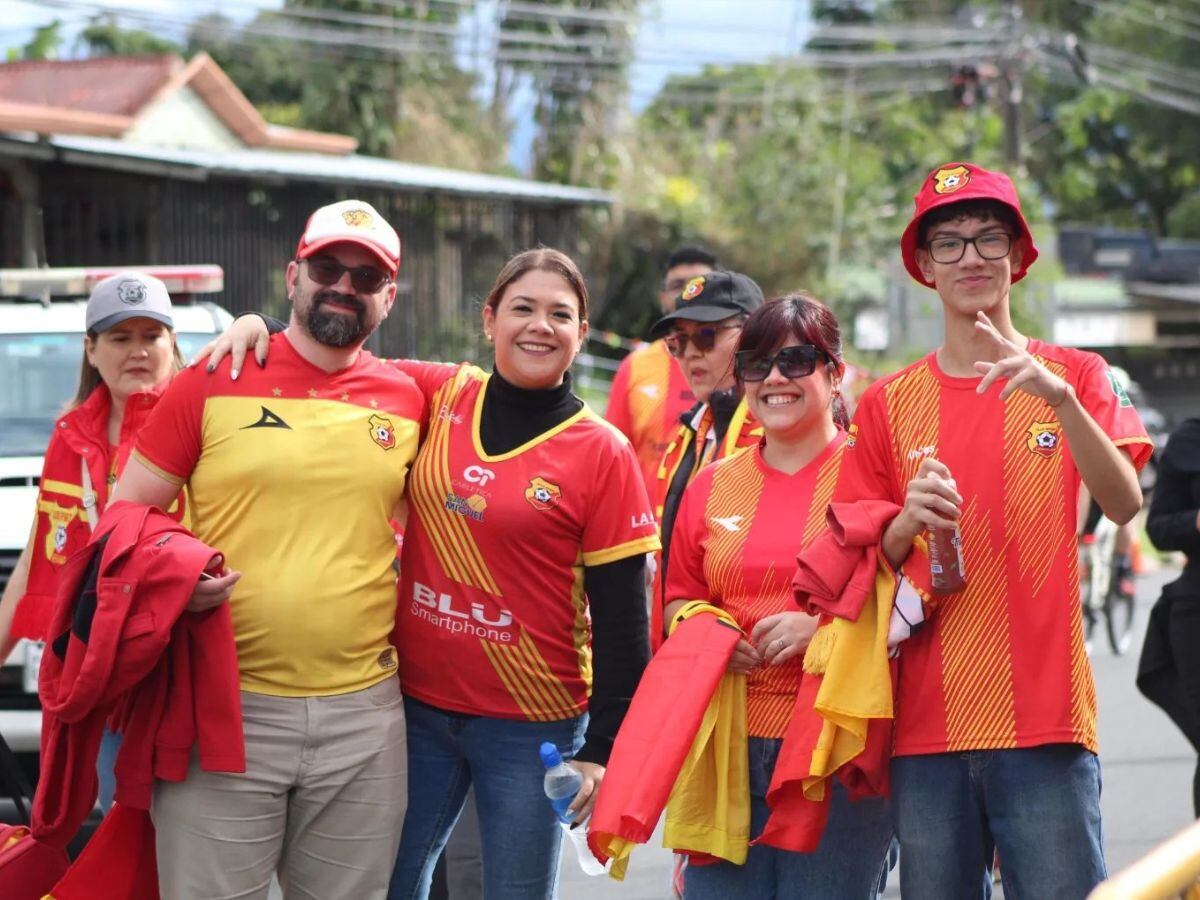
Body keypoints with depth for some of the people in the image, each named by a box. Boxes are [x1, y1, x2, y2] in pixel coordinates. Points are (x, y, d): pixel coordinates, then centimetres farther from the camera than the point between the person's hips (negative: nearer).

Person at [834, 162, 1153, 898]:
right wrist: (908, 523, -11)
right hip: (927, 721, 2)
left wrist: (1059, 398, -24)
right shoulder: (888, 404, 10)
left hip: (1045, 716, -2)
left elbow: (1124, 504, -10)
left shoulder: (1074, 376, 6)